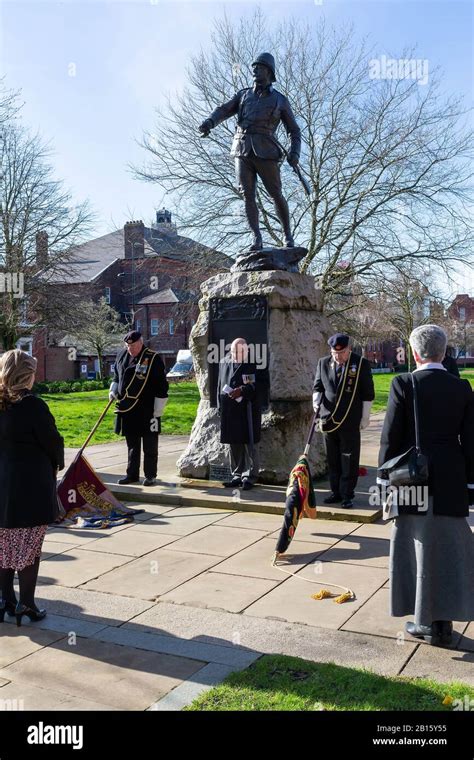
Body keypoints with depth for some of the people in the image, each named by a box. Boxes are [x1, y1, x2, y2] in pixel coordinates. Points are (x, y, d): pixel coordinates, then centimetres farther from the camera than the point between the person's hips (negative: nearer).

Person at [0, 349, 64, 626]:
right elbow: (53, 442, -12)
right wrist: (58, 462, 9)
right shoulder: (33, 406, -18)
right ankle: (26, 604, 12)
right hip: (32, 487, -6)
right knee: (29, 547, 5)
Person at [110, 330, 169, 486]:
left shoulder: (153, 359, -10)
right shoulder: (122, 356, 6)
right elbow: (117, 377, 23)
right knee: (132, 444, 15)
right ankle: (132, 474, 24)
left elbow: (162, 387, -8)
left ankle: (150, 476, 15)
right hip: (127, 409, 5)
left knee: (149, 446, 4)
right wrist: (113, 390, 4)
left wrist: (157, 411, -9)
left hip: (147, 410, -5)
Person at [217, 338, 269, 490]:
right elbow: (220, 384, 18)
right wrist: (220, 406, 11)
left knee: (249, 444, -1)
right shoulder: (225, 362, 12)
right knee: (234, 445, 10)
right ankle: (237, 476, 21)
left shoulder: (256, 363, -5)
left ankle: (249, 477, 9)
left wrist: (243, 391, -17)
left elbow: (263, 383, -9)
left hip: (248, 409, -5)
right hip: (229, 409, 5)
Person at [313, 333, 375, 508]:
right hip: (329, 419, 4)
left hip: (350, 422, -4)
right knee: (333, 459, 11)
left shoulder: (361, 363, -4)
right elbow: (317, 386, 14)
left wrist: (365, 417, -1)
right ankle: (336, 492, 21)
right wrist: (316, 400, -6)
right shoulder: (323, 363, 6)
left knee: (349, 459, 1)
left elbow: (367, 393, -1)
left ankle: (347, 495, 10)